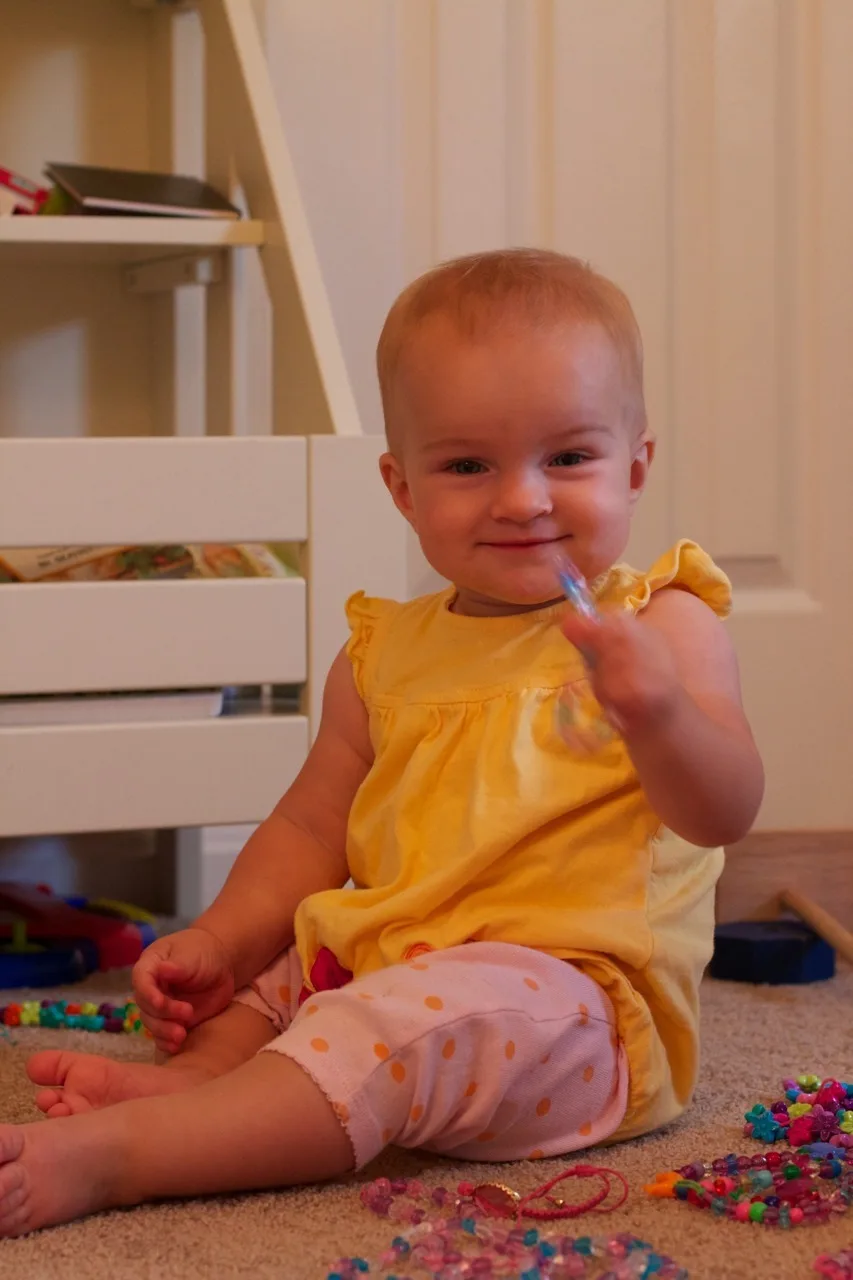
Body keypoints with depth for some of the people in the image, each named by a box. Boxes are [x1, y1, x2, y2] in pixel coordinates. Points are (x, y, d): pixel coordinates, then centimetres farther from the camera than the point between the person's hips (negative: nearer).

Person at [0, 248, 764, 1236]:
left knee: (418, 1017, -32)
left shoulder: (661, 626, -2)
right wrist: (219, 941, 3)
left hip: (571, 991, -7)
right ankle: (192, 1076, -25)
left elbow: (722, 814, -15)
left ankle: (114, 1153, -39)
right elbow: (312, 829, 19)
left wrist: (656, 713, -36)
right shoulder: (386, 656, 13)